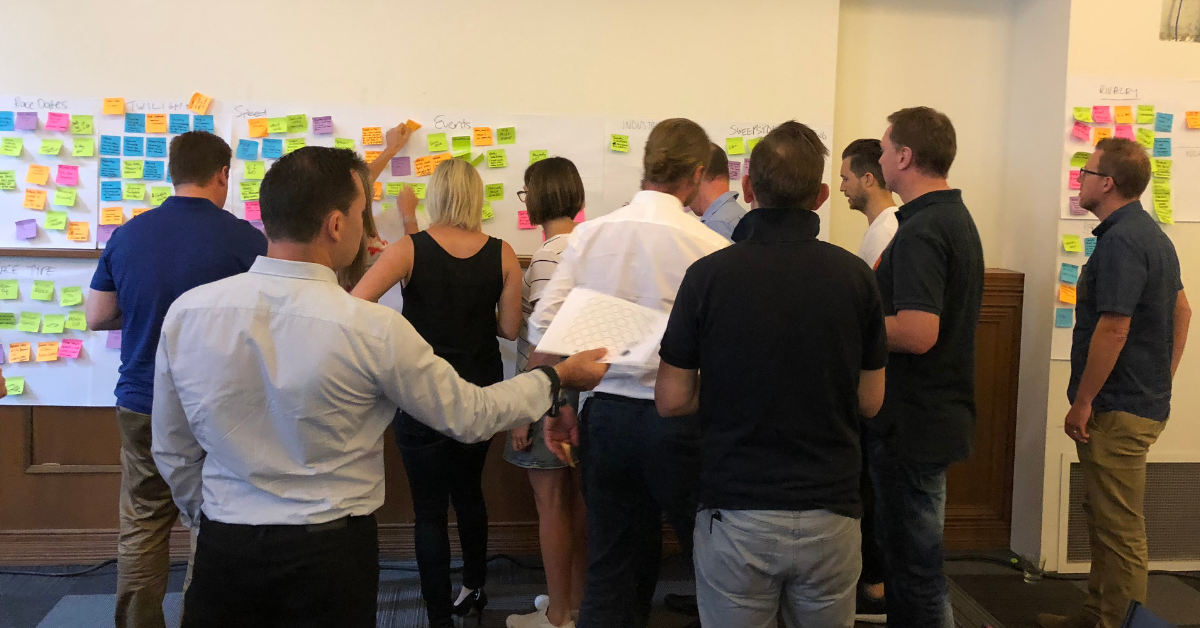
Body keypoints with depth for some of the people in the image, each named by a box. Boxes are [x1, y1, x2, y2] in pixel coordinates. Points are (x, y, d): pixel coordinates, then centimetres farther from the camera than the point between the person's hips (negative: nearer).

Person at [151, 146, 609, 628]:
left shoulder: (185, 312, -8)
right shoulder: (374, 330, -20)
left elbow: (173, 452, 4)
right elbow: (471, 417, -7)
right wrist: (558, 377, 8)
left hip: (223, 551, 4)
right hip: (329, 552, -4)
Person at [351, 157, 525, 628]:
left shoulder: (409, 249, -13)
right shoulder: (502, 254, -7)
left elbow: (355, 304, -22)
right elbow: (510, 328, -2)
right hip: (481, 393, 4)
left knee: (430, 509, 7)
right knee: (468, 491, 24)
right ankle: (474, 589, 39)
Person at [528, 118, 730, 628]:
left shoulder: (589, 234, 0)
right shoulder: (708, 246, -11)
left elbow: (543, 327, 1)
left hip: (605, 414, 4)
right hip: (677, 417, -4)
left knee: (612, 566, 16)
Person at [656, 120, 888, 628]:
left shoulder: (709, 275, -10)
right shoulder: (855, 276, -5)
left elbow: (671, 400, -5)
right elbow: (870, 401, 3)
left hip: (736, 514, -1)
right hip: (830, 513, 2)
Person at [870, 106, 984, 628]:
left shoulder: (920, 231, -20)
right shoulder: (957, 218, 13)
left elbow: (918, 332, -29)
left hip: (911, 425, -10)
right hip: (939, 414, 10)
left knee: (914, 565, 1)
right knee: (909, 551, 21)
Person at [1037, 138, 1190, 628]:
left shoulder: (1120, 241, -19)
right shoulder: (1150, 234, 13)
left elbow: (1112, 329, -24)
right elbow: (1181, 309, 22)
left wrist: (1082, 402, -18)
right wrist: (1162, 380, 21)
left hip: (1118, 410, -11)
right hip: (1144, 400, 11)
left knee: (1120, 530, -2)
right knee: (1104, 520, 19)